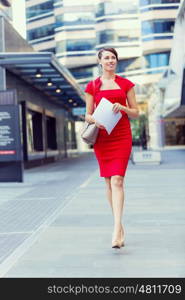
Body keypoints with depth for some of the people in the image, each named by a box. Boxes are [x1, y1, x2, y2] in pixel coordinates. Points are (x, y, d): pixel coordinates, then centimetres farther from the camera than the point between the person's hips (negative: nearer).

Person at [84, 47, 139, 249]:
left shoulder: (126, 84, 7)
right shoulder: (92, 86, 8)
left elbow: (136, 113, 8)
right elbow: (88, 115, 9)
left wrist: (122, 107, -12)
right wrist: (95, 121, -13)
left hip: (122, 136, -2)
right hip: (101, 136, 2)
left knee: (117, 180, -14)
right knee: (109, 181, 6)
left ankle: (116, 231, -18)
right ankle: (119, 226, 19)